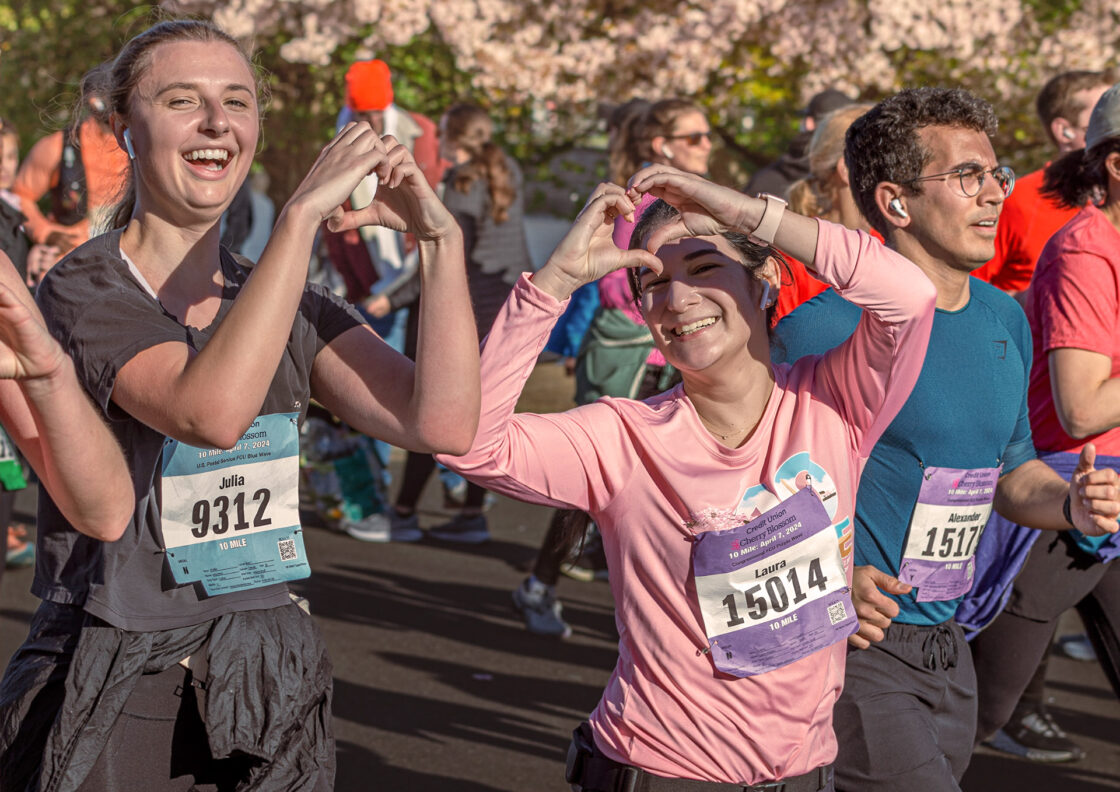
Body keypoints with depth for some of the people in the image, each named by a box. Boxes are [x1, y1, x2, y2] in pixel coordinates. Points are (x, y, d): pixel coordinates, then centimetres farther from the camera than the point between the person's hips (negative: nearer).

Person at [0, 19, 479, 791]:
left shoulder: (293, 306, 6)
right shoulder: (84, 292, -10)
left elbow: (442, 423, -8)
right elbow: (211, 412, -30)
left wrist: (441, 239, -15)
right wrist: (302, 213, -27)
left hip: (267, 681, 5)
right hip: (113, 689, -5)